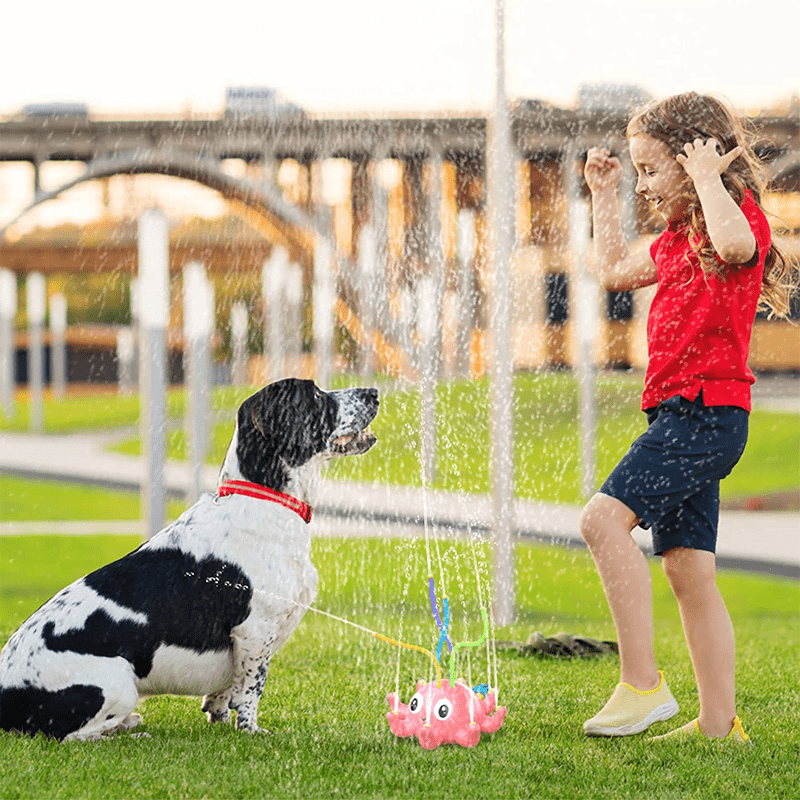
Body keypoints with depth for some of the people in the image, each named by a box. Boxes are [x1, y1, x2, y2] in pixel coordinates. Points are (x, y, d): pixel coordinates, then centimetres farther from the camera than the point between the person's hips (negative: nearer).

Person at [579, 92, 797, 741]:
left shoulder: (742, 216, -8)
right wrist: (603, 195, 30)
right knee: (689, 569, 8)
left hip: (707, 410, -10)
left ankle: (642, 684, -22)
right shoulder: (680, 236, 21)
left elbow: (733, 243, -33)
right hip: (682, 416, 10)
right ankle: (718, 725, 10)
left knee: (606, 517, -22)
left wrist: (708, 175, -20)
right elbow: (617, 271, 35)